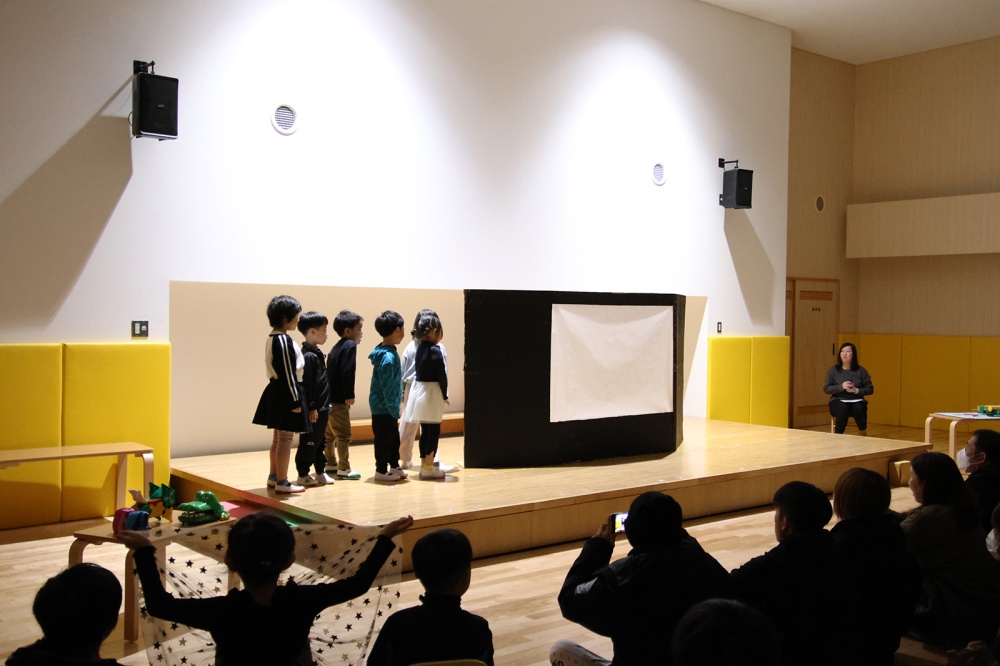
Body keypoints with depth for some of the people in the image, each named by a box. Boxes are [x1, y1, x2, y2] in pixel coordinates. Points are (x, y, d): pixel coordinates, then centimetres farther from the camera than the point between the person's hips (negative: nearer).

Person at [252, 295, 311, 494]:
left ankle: (274, 477, 28)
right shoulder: (284, 341, -20)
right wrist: (295, 400, -18)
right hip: (285, 393, -10)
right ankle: (282, 482, 3)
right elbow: (288, 373, -21)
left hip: (276, 390, 10)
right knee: (286, 438, -3)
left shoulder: (273, 337, 10)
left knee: (278, 437, 18)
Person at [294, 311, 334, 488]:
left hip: (321, 408, 10)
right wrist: (311, 408, -21)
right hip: (313, 410, -10)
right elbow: (306, 384, -20)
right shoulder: (308, 356, -18)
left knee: (319, 442, 16)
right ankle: (303, 475, 10)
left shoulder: (317, 354, 13)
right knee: (308, 442, 0)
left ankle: (320, 473, 24)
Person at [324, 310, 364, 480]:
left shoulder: (336, 348, 16)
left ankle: (331, 464, 26)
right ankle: (344, 468, 0)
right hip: (339, 400, -10)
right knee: (343, 435, -4)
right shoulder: (350, 346, -12)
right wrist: (349, 395, -20)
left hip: (329, 397, 10)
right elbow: (347, 372, -21)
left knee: (330, 434, 16)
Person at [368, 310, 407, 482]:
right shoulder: (388, 357, -22)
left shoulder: (388, 352, 8)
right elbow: (387, 388, -22)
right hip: (383, 407, -9)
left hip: (385, 406, 9)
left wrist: (394, 408, 16)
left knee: (394, 437, 17)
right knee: (385, 439, 3)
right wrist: (394, 410, -17)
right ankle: (381, 471, 14)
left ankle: (394, 466, 28)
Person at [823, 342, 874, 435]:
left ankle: (863, 437, -22)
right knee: (842, 408, -37)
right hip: (838, 401, 0)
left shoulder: (860, 371, 6)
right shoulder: (834, 370, 6)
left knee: (859, 408, -36)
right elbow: (826, 389, 2)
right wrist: (841, 387, -14)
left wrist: (856, 390, -13)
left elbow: (870, 389, 6)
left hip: (856, 401, 1)